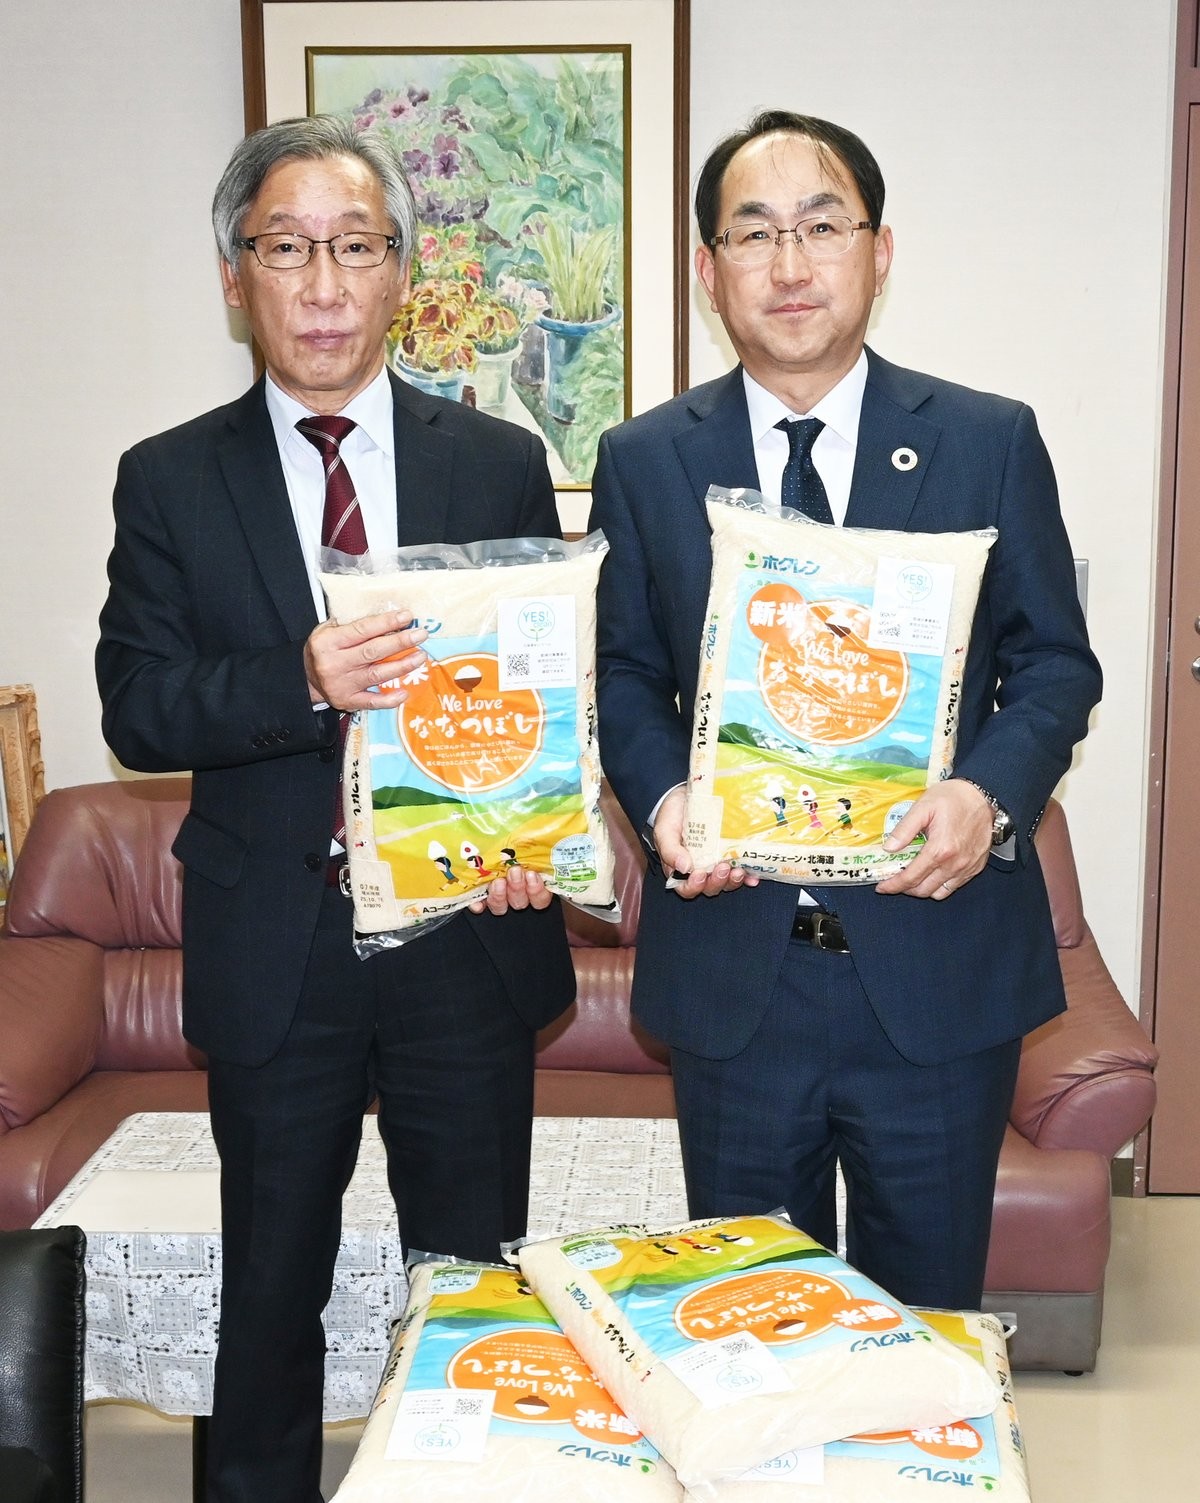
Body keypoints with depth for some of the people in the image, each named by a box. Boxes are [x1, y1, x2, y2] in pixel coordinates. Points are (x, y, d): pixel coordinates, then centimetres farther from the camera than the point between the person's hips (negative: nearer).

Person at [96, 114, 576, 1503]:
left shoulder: (501, 466, 3)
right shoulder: (170, 482, 1)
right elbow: (136, 709, -6)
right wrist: (301, 684, -24)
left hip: (468, 932, 1)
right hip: (275, 951, 0)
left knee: (475, 1284, 14)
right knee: (270, 1288, 16)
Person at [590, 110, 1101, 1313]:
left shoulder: (990, 443, 0)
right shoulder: (642, 462, 3)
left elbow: (1055, 661, 3)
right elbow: (624, 674, 8)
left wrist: (993, 793, -16)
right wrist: (662, 795, -12)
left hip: (938, 959, 0)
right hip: (732, 964, 1)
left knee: (928, 1316, 15)